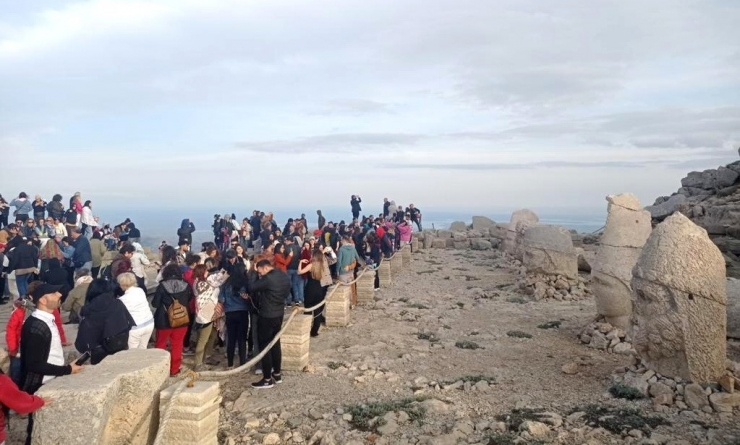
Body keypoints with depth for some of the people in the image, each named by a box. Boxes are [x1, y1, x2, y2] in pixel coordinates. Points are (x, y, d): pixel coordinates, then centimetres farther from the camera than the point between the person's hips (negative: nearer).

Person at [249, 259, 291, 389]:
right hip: (279, 314, 9)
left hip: (267, 316, -9)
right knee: (275, 343, 18)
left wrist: (258, 278, -2)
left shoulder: (268, 278, -23)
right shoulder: (284, 276, 5)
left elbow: (251, 287, -19)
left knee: (265, 345, 0)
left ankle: (267, 379, 6)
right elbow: (287, 293, 15)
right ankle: (277, 374, 27)